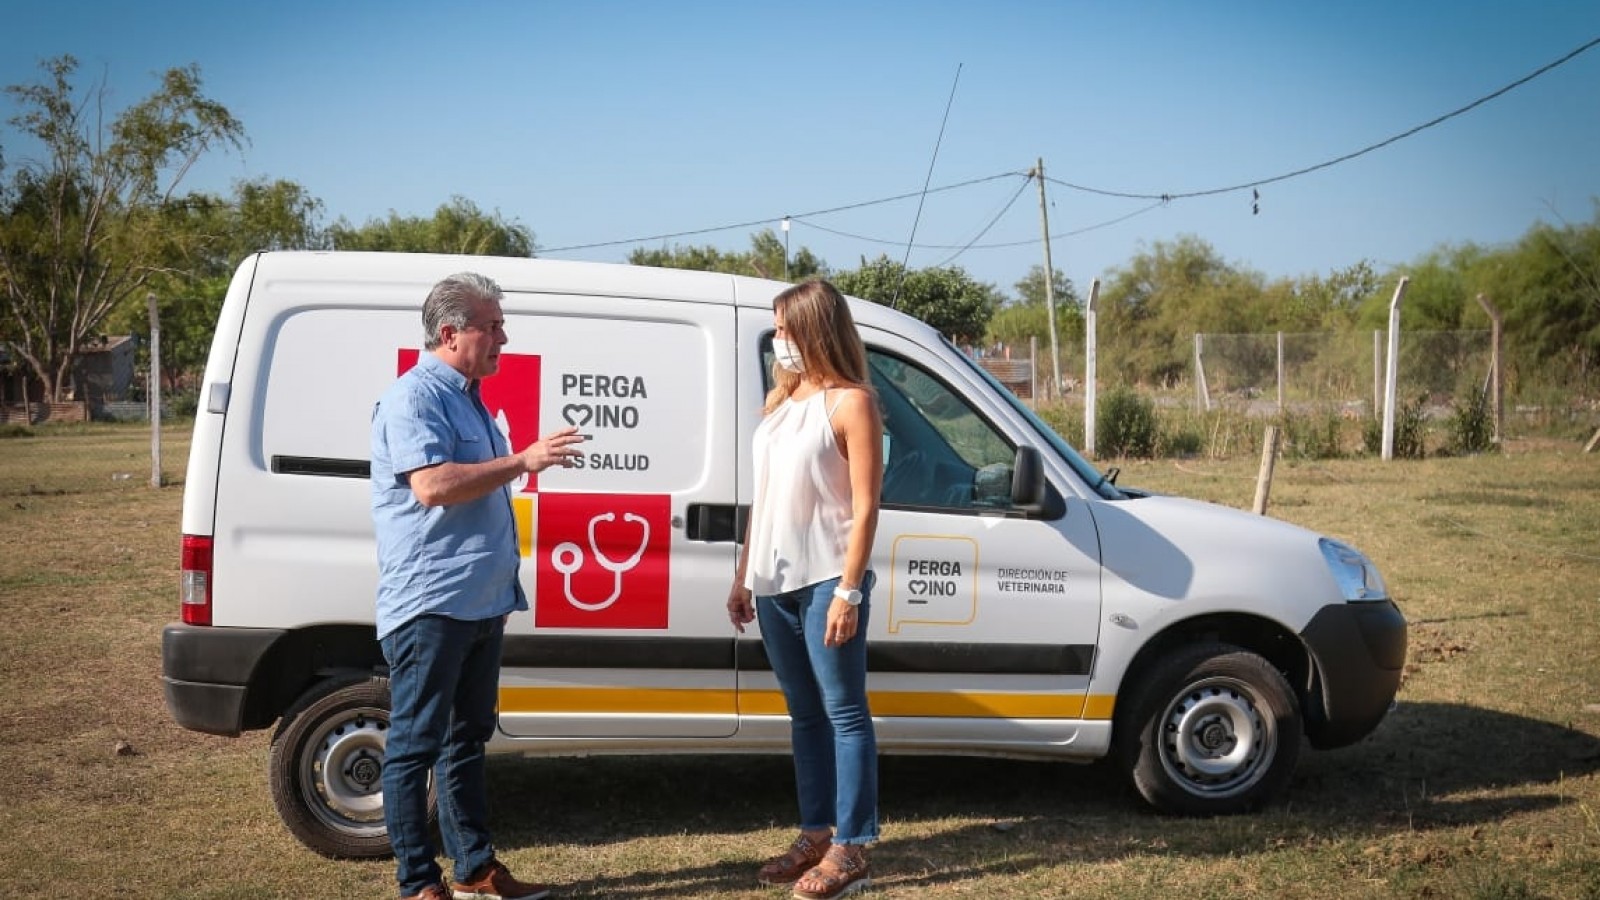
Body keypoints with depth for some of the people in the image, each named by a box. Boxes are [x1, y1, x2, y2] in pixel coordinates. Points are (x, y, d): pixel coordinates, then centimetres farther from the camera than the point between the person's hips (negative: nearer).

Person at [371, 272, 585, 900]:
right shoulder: (414, 398, -12)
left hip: (480, 603, 10)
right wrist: (523, 461, -23)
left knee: (466, 740, 16)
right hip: (429, 605, -10)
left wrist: (503, 588, 23)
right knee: (414, 746, 0)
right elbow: (431, 485, -26)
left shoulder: (469, 399, 17)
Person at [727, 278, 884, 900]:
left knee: (844, 713, -1)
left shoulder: (850, 402, -8)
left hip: (826, 581, -7)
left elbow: (864, 507, -12)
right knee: (804, 714, 13)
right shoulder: (780, 400, 14)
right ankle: (816, 834, 23)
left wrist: (848, 591, -18)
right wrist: (743, 576, 16)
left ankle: (850, 849, 4)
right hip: (776, 583, 7)